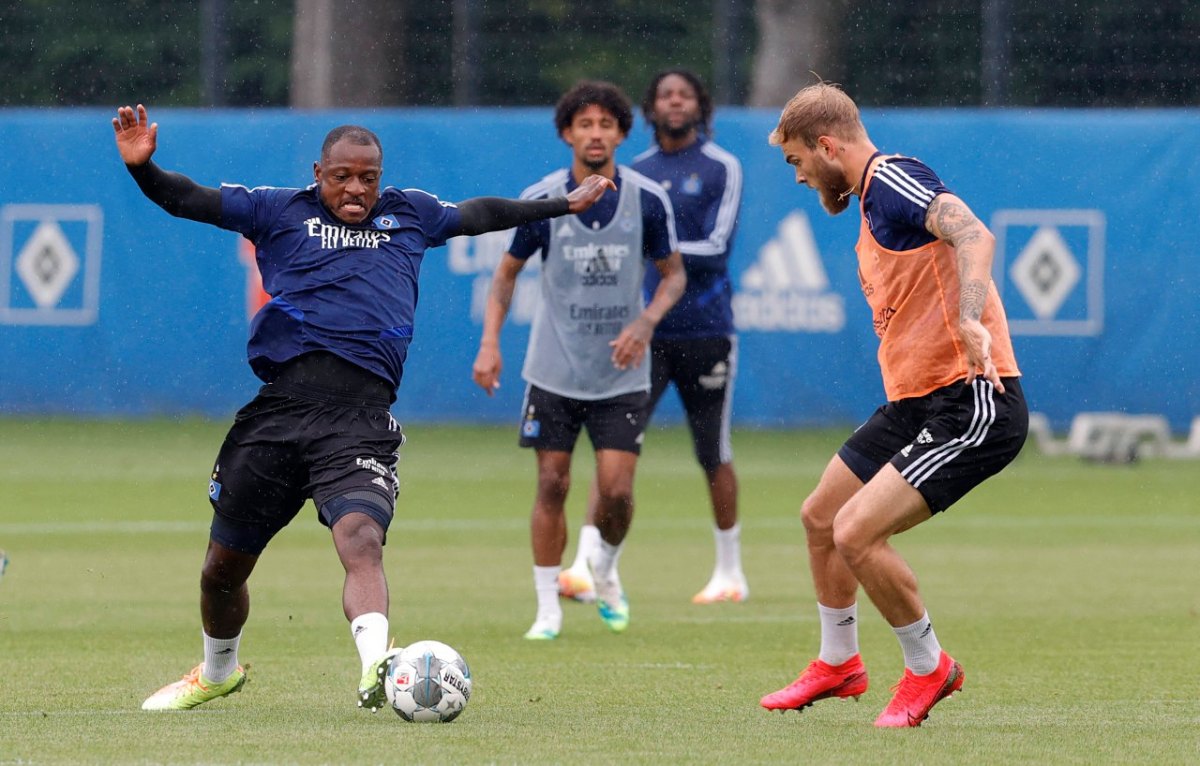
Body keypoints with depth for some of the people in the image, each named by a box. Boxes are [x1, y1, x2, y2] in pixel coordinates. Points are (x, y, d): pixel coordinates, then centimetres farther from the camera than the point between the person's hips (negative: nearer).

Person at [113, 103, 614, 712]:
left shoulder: (409, 215, 22)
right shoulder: (281, 211, 14)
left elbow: (481, 215, 39)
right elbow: (189, 200, 9)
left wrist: (565, 203, 48)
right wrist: (143, 168, -10)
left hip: (360, 423, -1)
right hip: (278, 410, 1)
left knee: (361, 538, -28)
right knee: (223, 566, 10)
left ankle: (376, 669, -48)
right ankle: (217, 671, 38)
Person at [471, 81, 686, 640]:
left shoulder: (648, 200, -7)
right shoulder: (542, 200, -7)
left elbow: (674, 273, 5)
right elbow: (508, 271, 6)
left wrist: (645, 322, -14)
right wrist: (490, 342, -6)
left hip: (621, 372, 0)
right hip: (554, 370, 0)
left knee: (616, 490, -7)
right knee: (552, 486, -1)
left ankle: (605, 575, 24)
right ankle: (548, 609, 11)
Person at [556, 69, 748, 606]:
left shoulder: (721, 169, -2)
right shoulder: (634, 172, 11)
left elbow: (715, 247, -12)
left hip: (705, 332, -3)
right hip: (643, 333, 3)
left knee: (712, 455, 6)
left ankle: (730, 572, 21)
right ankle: (586, 566, -18)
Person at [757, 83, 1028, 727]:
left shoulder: (894, 179, -15)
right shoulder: (872, 197, 18)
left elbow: (973, 235, -33)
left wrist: (969, 321, -46)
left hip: (971, 405, -11)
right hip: (914, 403, 11)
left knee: (857, 532, -17)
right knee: (820, 518, 18)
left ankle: (928, 668, 4)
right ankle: (838, 663, 38)